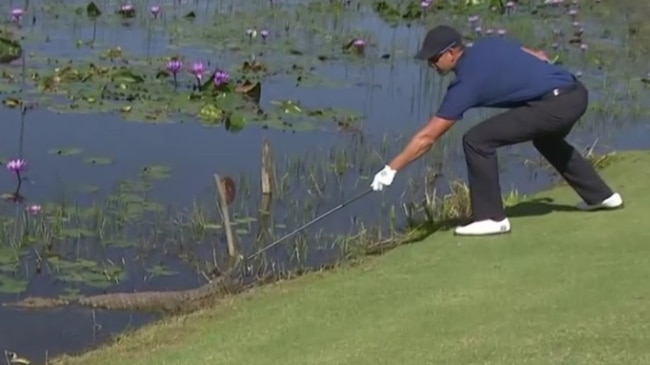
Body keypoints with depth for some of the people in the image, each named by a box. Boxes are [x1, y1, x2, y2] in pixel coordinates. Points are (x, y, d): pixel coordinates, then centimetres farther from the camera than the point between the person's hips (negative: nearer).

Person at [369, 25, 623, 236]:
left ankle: (491, 218, -3)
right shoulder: (488, 44, 13)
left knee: (477, 140, -9)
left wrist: (392, 168, -2)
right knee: (546, 139, 39)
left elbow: (427, 137, -7)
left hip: (556, 103, -9)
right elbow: (539, 57, 20)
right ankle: (600, 196, 47)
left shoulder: (466, 82, -8)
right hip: (576, 93, 10)